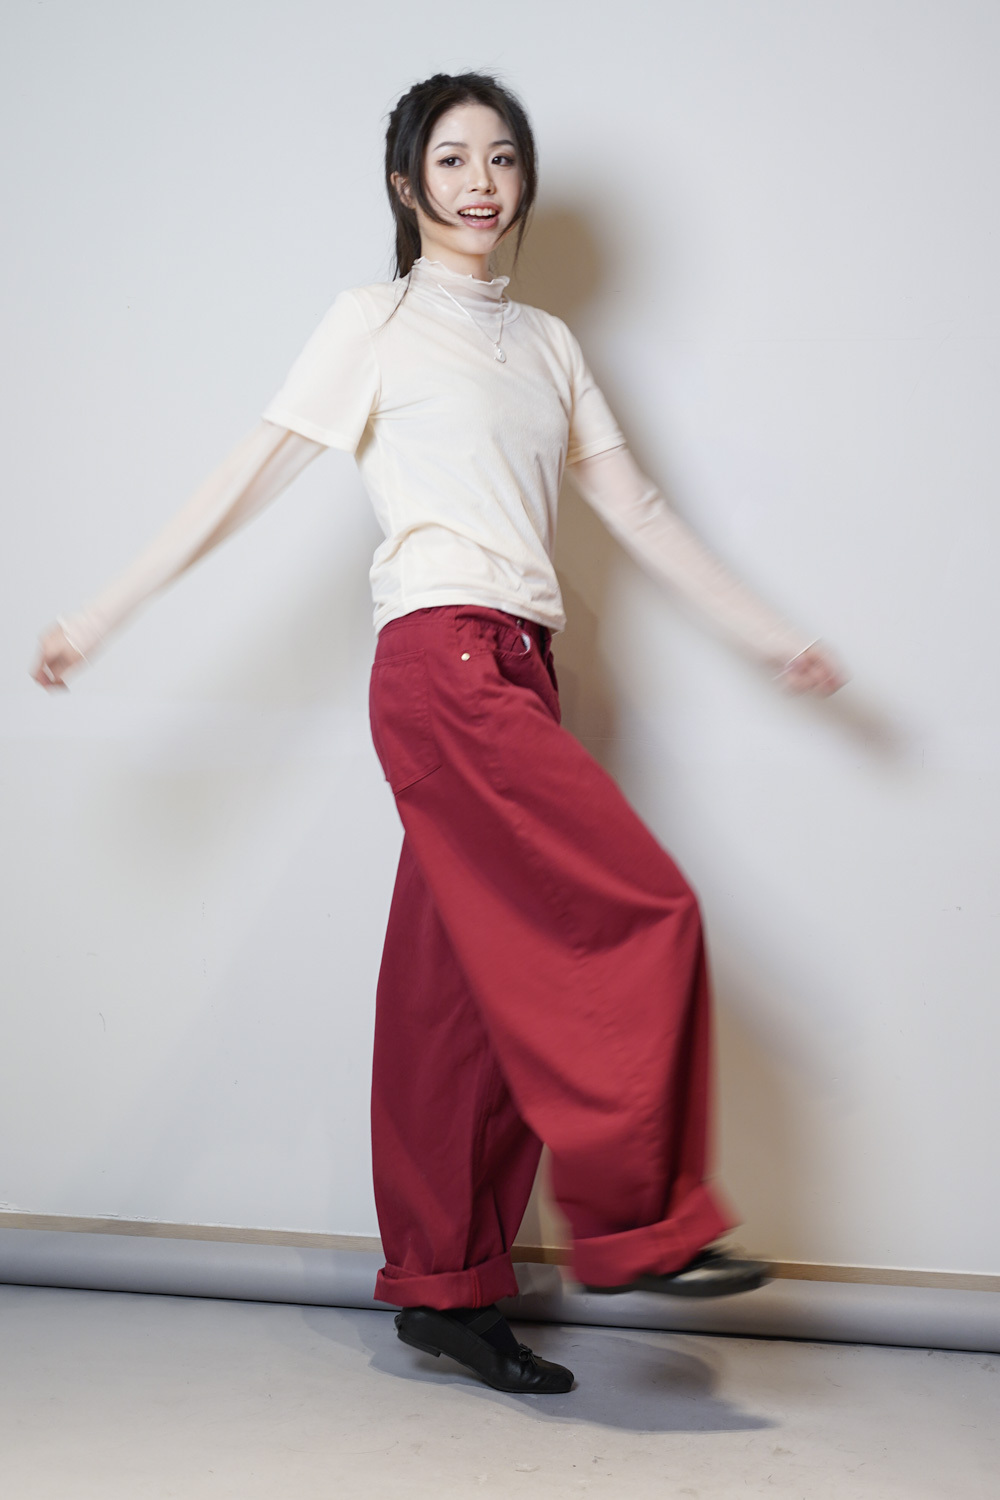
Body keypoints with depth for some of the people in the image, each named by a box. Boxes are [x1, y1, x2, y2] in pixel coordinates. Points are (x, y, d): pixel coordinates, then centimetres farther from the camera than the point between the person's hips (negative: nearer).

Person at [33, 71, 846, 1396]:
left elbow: (634, 507, 22)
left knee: (473, 983, 4)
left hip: (518, 672, 6)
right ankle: (637, 1224, -5)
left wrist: (770, 635, 21)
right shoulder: (376, 322, 5)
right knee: (644, 912, -13)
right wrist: (100, 617, -4)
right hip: (441, 655, -6)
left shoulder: (545, 342, 22)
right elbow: (251, 476, 1)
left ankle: (447, 1287, 10)